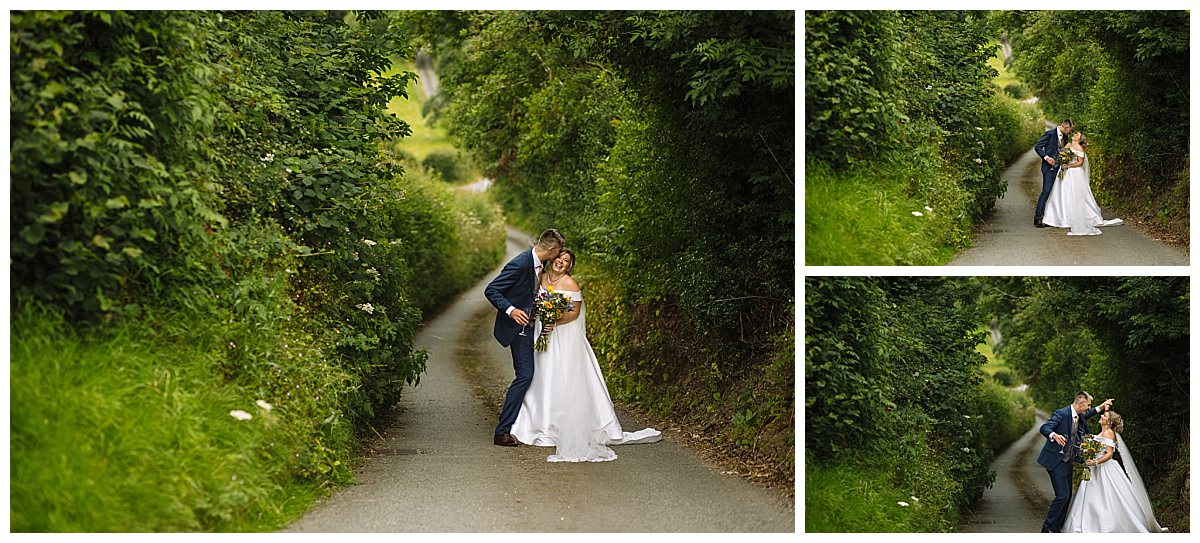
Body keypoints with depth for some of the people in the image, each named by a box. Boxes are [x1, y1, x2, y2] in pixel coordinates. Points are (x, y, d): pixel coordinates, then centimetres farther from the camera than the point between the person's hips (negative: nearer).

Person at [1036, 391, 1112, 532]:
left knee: (1067, 496, 10)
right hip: (1055, 460, -9)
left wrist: (1101, 407, 28)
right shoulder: (1062, 414, -17)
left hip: (1067, 461, 9)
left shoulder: (1080, 416, 9)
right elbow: (1044, 428, -25)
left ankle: (1057, 528, 20)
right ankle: (1047, 527, -4)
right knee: (1063, 495, -15)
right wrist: (1055, 436, -45)